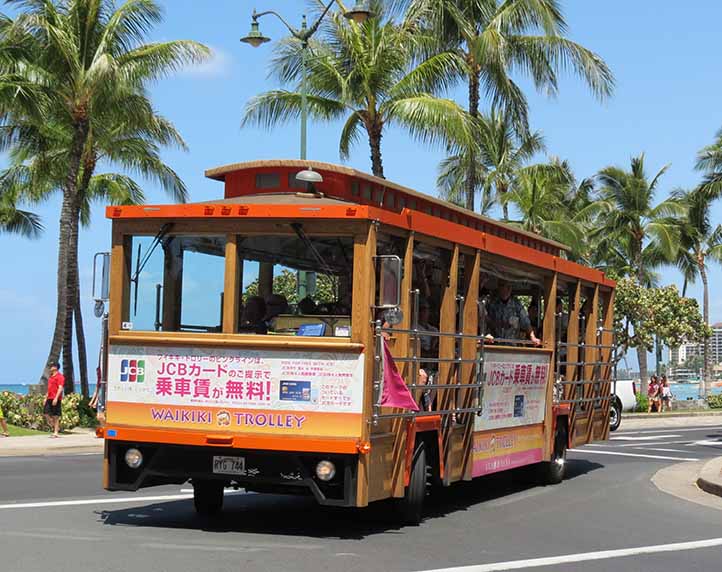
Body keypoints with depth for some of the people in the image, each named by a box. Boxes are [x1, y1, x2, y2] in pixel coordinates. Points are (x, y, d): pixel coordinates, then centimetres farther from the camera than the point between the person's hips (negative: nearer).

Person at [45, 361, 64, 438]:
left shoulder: (59, 376, -9)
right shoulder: (51, 377, 19)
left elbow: (60, 388, -17)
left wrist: (56, 398, -24)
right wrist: (46, 398, 20)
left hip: (56, 399, -9)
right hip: (49, 398, 9)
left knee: (55, 416, -4)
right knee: (46, 412, 0)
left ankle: (56, 432, 1)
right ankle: (54, 427, 13)